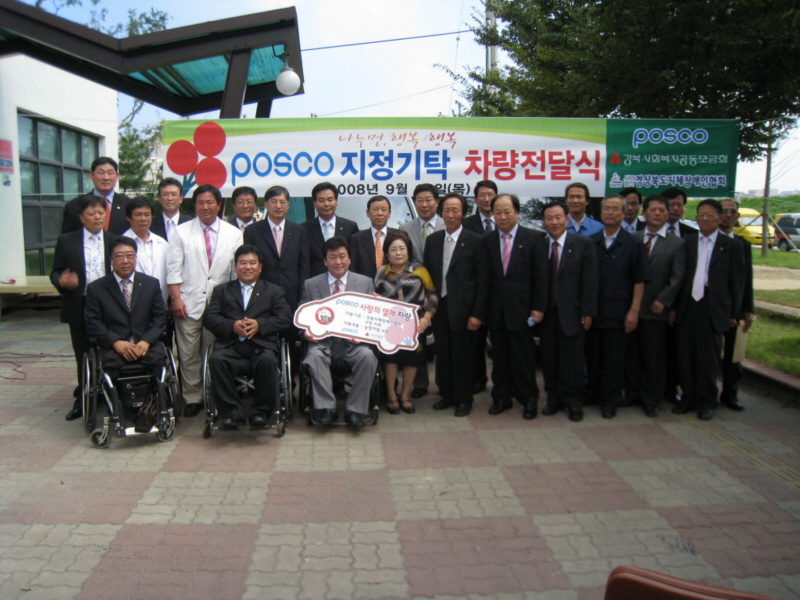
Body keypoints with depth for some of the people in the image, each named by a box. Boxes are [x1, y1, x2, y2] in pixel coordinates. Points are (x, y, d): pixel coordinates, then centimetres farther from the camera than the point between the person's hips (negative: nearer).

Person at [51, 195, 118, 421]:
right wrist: (61, 281, -17)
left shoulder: (114, 241, 5)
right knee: (83, 357, 11)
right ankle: (83, 400, 24)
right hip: (79, 308, 1)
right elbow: (55, 272, 5)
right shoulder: (66, 241, 5)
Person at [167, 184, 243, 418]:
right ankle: (192, 398, 14)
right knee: (189, 354, 3)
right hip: (189, 304, 0)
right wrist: (176, 299, -7)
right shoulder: (181, 232, 5)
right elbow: (174, 269, 1)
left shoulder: (233, 234, 5)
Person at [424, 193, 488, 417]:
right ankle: (447, 395, 28)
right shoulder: (432, 240, 9)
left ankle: (464, 400, 20)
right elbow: (427, 274, 12)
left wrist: (478, 314, -11)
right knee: (443, 355, 11)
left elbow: (482, 281, -6)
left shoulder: (474, 241, -5)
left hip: (463, 309, -4)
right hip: (439, 307, 4)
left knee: (463, 357, 4)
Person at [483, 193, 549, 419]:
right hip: (495, 309, 3)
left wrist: (538, 307, -8)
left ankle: (528, 398, 20)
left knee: (524, 356, 5)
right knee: (499, 356, 11)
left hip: (521, 308, -3)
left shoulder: (534, 238, -2)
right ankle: (501, 397, 24)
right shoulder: (487, 240, 5)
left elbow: (541, 275, -4)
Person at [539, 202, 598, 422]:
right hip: (547, 313, 2)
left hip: (572, 313, -2)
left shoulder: (583, 244, -1)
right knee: (549, 360, 8)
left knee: (572, 360, 4)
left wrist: (588, 312, -8)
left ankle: (573, 402, 19)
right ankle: (554, 399, 22)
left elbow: (590, 281, -4)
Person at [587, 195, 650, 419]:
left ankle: (610, 401, 14)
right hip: (592, 312, 2)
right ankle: (593, 395, 24)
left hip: (618, 313, -2)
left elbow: (639, 281, -2)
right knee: (592, 356, 10)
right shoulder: (590, 242, 7)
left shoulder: (633, 244, 1)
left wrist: (634, 311, -9)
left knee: (614, 359, 4)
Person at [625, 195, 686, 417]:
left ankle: (651, 400, 18)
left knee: (654, 357, 6)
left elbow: (677, 277, -4)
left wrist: (663, 301, -12)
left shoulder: (677, 244, 2)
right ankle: (632, 393, 23)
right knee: (632, 355, 9)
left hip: (656, 309, -2)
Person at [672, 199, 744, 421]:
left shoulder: (731, 246, 2)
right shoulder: (687, 242, 8)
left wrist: (734, 313, -1)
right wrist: (674, 306, 1)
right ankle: (688, 397, 20)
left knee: (708, 358, 5)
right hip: (687, 307, 2)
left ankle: (705, 402, 18)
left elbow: (737, 282, 2)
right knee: (686, 356, 7)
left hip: (714, 309, -2)